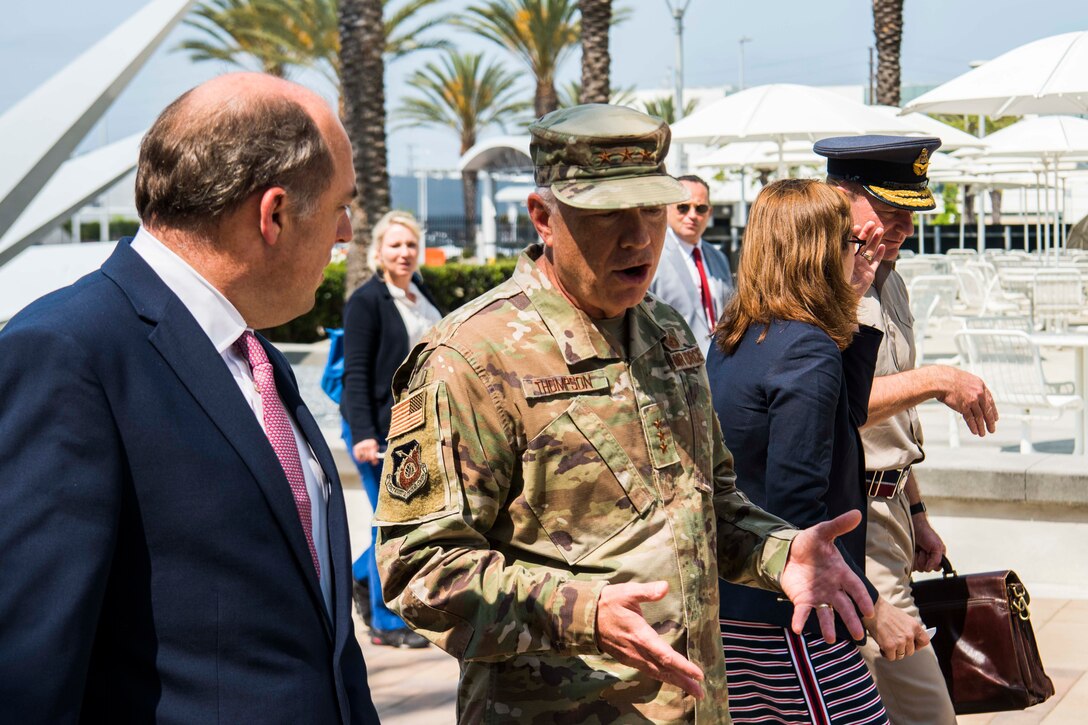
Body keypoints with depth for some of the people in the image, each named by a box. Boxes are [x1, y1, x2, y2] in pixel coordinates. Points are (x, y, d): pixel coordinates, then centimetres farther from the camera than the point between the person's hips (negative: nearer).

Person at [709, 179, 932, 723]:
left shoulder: (731, 340, 10)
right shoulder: (808, 351, -17)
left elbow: (842, 413, 17)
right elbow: (797, 506, -22)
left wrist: (849, 309, 13)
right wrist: (872, 607, -16)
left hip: (727, 600, 9)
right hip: (786, 618, -9)